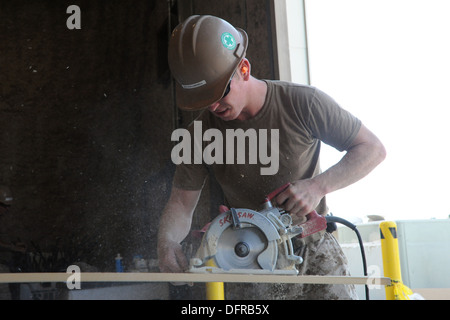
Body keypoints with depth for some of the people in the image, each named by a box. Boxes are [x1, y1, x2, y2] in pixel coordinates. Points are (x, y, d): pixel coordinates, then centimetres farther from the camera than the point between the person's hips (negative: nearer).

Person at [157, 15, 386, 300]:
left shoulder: (302, 103, -14)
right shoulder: (201, 134, -7)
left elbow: (373, 149, -8)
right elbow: (182, 202, -2)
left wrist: (318, 187, -23)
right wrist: (167, 240, -25)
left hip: (314, 252, -1)